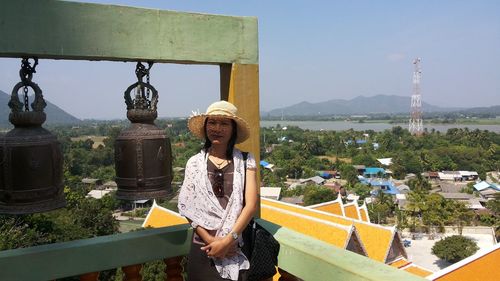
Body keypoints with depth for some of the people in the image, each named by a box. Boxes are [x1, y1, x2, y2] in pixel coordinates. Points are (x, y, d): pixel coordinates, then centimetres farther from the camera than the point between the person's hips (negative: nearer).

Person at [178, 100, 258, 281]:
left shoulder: (245, 161, -1)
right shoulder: (195, 163, 1)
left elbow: (251, 205, -7)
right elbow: (188, 207, -1)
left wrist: (227, 240, -14)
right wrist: (210, 240, -11)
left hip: (235, 249, 0)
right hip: (203, 248, 1)